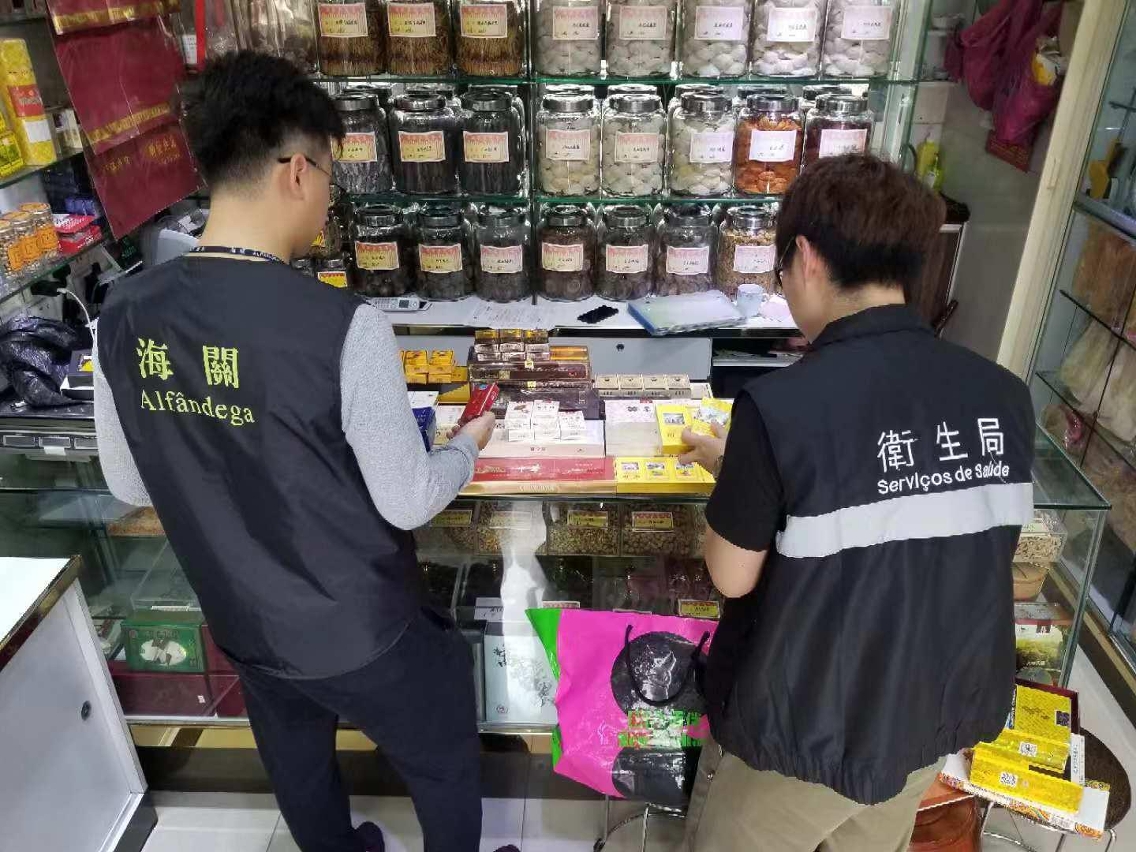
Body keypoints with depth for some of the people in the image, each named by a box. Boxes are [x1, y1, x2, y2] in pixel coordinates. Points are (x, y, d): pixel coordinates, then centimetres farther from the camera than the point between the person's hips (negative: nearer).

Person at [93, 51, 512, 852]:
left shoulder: (123, 316, -11)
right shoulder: (343, 326, -30)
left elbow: (129, 485, 1)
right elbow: (407, 503, -20)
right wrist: (469, 446, -1)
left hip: (243, 624, 6)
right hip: (363, 632, -5)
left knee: (298, 771, 32)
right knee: (447, 766, 23)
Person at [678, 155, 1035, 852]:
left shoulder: (781, 405, -28)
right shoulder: (1004, 396, -10)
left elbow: (732, 577, -16)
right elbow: (952, 548, 3)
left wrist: (734, 471, 1)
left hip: (807, 732, -5)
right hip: (938, 719, 5)